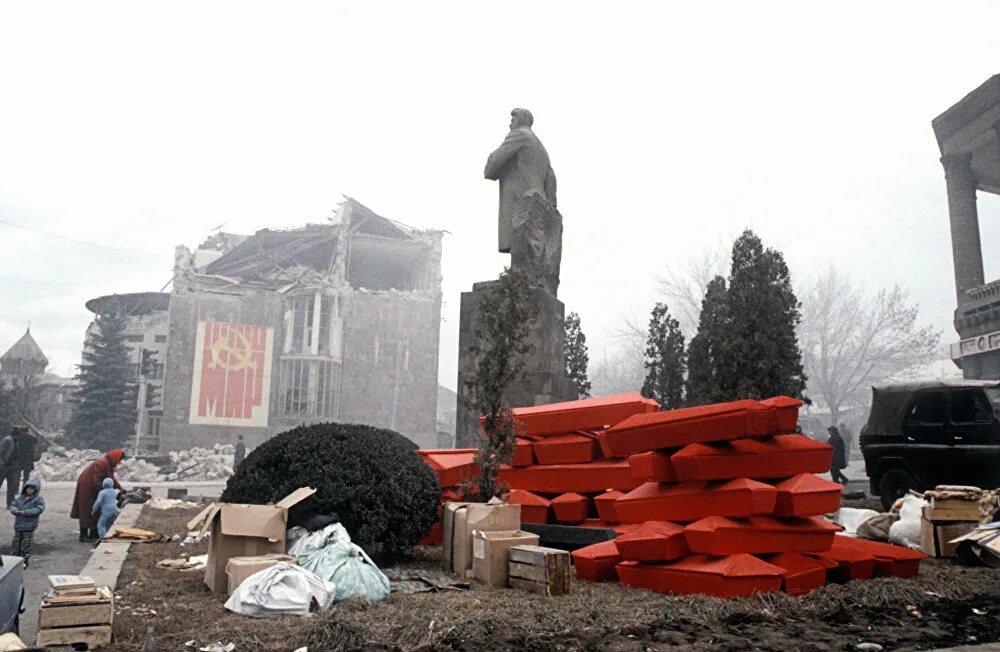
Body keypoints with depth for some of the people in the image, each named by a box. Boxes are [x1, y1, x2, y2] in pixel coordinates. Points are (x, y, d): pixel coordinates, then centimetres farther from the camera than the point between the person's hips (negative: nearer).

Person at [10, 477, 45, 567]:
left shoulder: (38, 499, -8)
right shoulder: (21, 498, 11)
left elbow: (39, 509, -20)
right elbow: (13, 505, 7)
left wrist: (25, 512, -25)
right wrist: (15, 510, -17)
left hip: (29, 527, -5)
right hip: (18, 525, 5)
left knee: (26, 544, 0)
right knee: (16, 543, 12)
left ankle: (24, 561, 13)